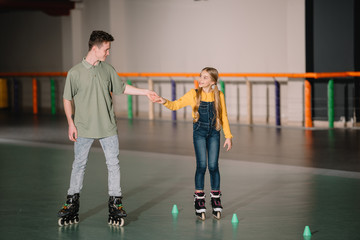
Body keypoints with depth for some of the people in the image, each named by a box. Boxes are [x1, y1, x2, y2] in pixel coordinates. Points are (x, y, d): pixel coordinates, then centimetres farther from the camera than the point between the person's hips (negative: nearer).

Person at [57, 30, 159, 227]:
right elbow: (67, 99, -1)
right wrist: (71, 123, -6)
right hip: (84, 129, -3)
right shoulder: (75, 72, -7)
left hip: (107, 128, 3)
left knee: (113, 164, 2)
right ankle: (72, 204, 16)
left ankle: (115, 204, 10)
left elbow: (122, 87, 18)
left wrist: (145, 92, 15)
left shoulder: (107, 69, 5)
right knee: (79, 165, 5)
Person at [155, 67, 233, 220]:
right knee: (201, 166, -5)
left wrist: (228, 136, 5)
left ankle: (216, 201, 15)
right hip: (199, 133, -1)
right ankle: (199, 201, 6)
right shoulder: (194, 94, -6)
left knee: (213, 166, 1)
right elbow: (176, 105, -11)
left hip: (214, 133, 1)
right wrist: (166, 102, -32)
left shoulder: (219, 96, -3)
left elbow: (223, 117, 5)